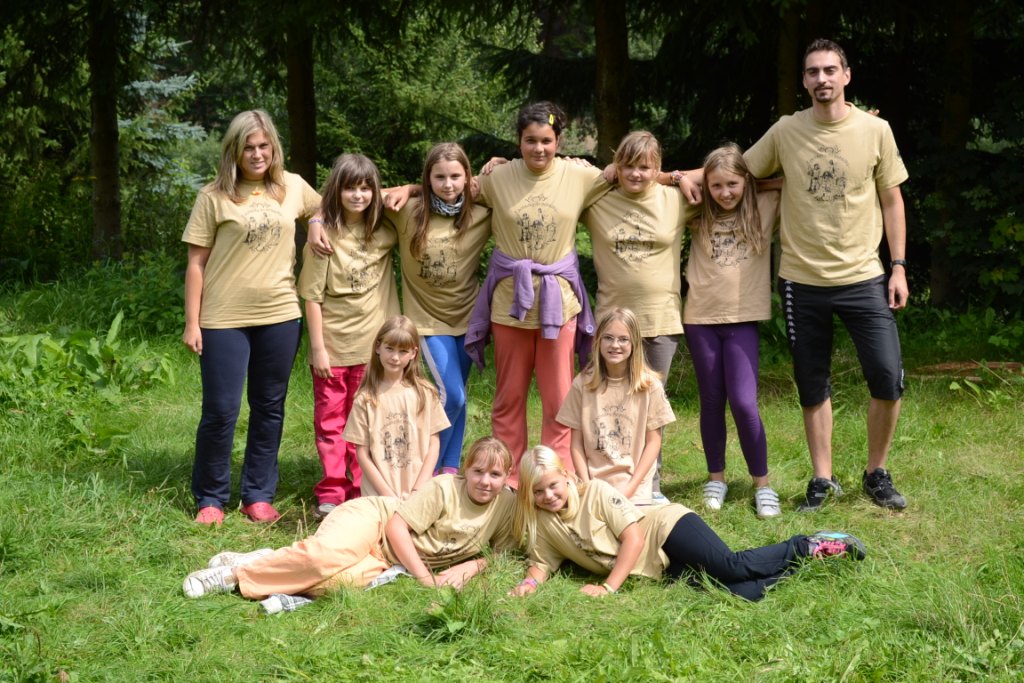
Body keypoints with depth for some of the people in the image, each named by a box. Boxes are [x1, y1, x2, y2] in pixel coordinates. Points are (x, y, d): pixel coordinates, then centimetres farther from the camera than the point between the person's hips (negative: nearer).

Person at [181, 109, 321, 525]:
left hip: (280, 316, 3)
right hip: (224, 319, -3)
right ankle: (210, 499, 16)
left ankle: (259, 495, 22)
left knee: (270, 409, 10)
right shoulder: (214, 196, -3)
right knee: (220, 411, -1)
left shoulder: (292, 187, 6)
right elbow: (197, 262, -2)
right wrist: (192, 323, -6)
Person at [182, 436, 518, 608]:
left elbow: (494, 552, 9)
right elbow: (397, 525, -16)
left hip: (386, 562, 4)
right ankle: (237, 571, -18)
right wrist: (424, 577, -22)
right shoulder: (444, 488, -13)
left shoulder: (507, 504, 0)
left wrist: (468, 568, -12)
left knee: (342, 580, -30)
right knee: (328, 556, -36)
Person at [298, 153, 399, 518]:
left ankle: (362, 490, 17)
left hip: (372, 343, 2)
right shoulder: (324, 233, -8)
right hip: (333, 345, -2)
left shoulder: (385, 230, 1)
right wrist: (318, 347, -9)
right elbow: (312, 296, -7)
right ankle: (332, 492, 13)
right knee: (330, 420, 5)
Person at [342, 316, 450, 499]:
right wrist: (389, 495, -8)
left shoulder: (425, 393, 3)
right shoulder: (366, 398, -1)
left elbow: (433, 444, 5)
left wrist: (418, 491, -5)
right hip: (379, 496, -1)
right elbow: (362, 454, -1)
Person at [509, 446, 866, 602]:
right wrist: (530, 582, -14)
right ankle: (799, 561, 0)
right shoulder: (542, 524, 7)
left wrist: (609, 586, -20)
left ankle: (811, 546, -4)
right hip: (663, 570, 4)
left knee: (733, 567, -27)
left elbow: (634, 538, -15)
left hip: (666, 530, -4)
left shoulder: (596, 492, -11)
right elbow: (542, 563, 11)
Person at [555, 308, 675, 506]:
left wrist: (631, 487, -7)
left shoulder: (649, 385, -1)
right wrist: (586, 486, -7)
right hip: (592, 482, 0)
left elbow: (653, 441, 1)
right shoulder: (583, 384, 2)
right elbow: (576, 442, 4)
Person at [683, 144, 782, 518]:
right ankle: (716, 479, 23)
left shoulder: (765, 207, 1)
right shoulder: (699, 214, 4)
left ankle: (762, 484, 4)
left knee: (744, 403, -10)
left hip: (743, 319, -2)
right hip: (701, 318, 2)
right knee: (712, 403, 9)